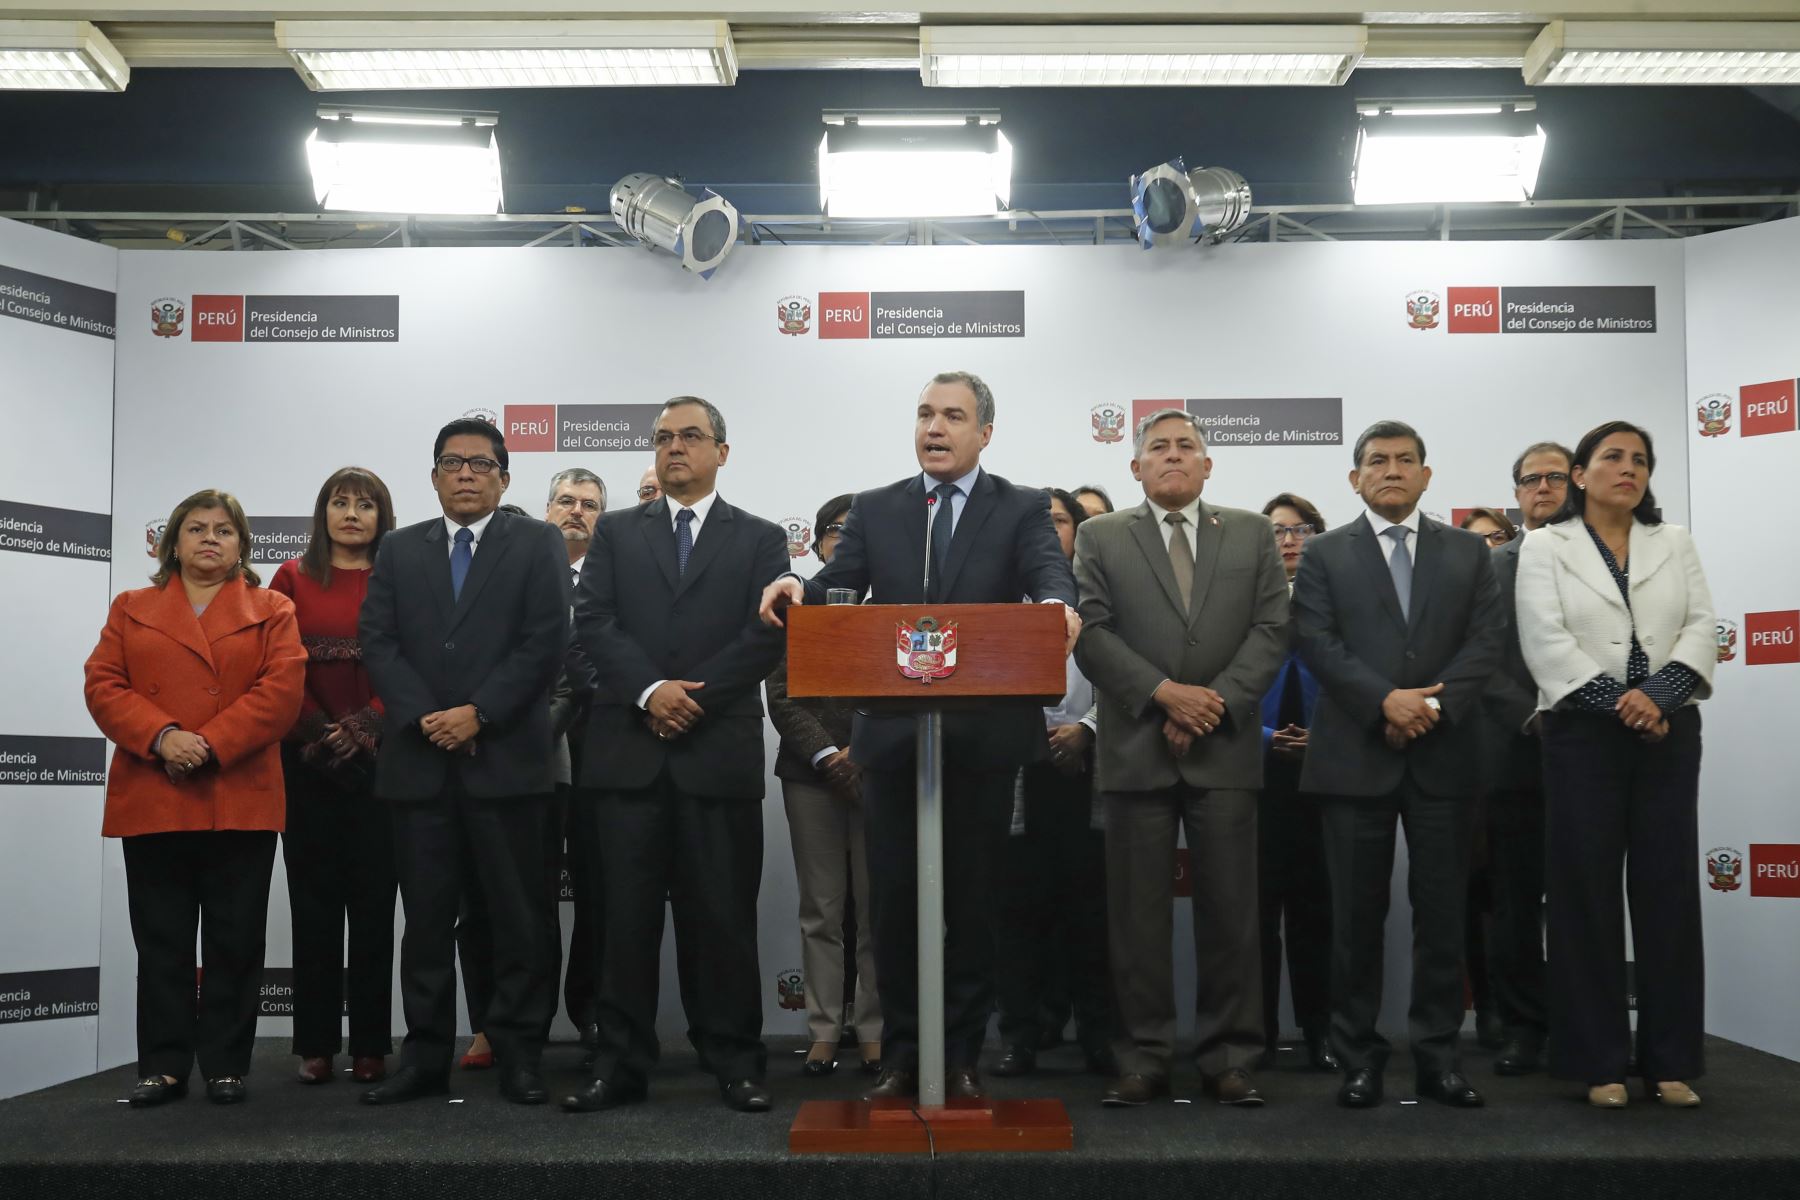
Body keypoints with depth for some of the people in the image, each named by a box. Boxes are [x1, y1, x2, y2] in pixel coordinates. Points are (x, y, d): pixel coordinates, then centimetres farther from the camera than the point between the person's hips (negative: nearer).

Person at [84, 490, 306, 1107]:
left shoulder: (271, 610, 9)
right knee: (162, 941, 6)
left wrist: (212, 745, -14)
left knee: (235, 942, 3)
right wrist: (161, 737, -14)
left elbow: (282, 689, -4)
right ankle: (163, 1066, 14)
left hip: (240, 799, -1)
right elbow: (104, 684, 3)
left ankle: (226, 1064, 12)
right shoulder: (131, 609, 15)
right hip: (151, 801, 2)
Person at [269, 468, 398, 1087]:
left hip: (378, 758, -1)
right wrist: (316, 730, -10)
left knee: (373, 901, 2)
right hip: (307, 759, 1)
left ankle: (371, 1045, 8)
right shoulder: (293, 578, 9)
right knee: (314, 901, 5)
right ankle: (315, 1044, 12)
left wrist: (366, 726, -13)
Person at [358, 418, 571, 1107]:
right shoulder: (400, 551, 15)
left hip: (507, 758, -2)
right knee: (426, 916, 7)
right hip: (419, 760, 3)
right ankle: (425, 1059, 15)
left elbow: (545, 642, -4)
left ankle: (519, 1057, 10)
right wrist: (424, 719, -9)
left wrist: (479, 714, -12)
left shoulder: (536, 545, 6)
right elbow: (377, 643, 6)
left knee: (518, 916, 1)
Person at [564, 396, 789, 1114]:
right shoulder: (616, 534, 14)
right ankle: (621, 1065, 13)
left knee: (725, 916, 3)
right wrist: (651, 690, -13)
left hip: (721, 752, -1)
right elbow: (592, 623, 1)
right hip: (628, 751, 1)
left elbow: (766, 636, -2)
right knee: (627, 914, 4)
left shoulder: (760, 540, 10)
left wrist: (692, 696, -11)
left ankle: (735, 1065, 13)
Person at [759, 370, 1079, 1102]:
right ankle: (901, 1054, 19)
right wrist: (797, 589, -24)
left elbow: (1051, 575, -14)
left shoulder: (1022, 510, 4)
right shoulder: (875, 511, 10)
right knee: (894, 898, 6)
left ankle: (962, 1056, 19)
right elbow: (836, 589, -1)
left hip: (984, 737, -1)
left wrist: (1059, 605, -37)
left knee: (973, 897, 7)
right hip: (892, 736, 2)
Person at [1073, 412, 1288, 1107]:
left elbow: (1271, 628, 4)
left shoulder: (1251, 534, 13)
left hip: (1225, 749, 1)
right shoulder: (1101, 538, 9)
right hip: (1136, 750, -1)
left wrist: (1217, 703, -9)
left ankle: (1229, 1058, 11)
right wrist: (1163, 694, -12)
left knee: (1230, 911, 2)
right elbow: (1091, 632, -2)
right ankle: (1144, 1059, 10)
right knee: (1138, 913, 2)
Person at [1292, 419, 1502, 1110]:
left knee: (1442, 910, 4)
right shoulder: (1325, 555, 7)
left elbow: (1485, 642, 3)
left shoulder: (1468, 554, 13)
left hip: (1445, 754, 2)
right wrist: (1386, 701, -16)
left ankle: (1438, 1054, 13)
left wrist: (1436, 702, -13)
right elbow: (1316, 643, -4)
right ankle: (1359, 1056, 10)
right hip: (1355, 754, -1)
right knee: (1358, 913, 3)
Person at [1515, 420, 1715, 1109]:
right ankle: (1599, 1060, 6)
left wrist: (1660, 693, -14)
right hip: (1584, 733, -3)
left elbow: (1701, 627, 3)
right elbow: (1545, 641, -7)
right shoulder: (1546, 546, 4)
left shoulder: (1675, 543, 14)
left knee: (1668, 889, 3)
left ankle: (1671, 1060, 10)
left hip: (1668, 733, 3)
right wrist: (1618, 701, -16)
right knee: (1587, 892, -1)